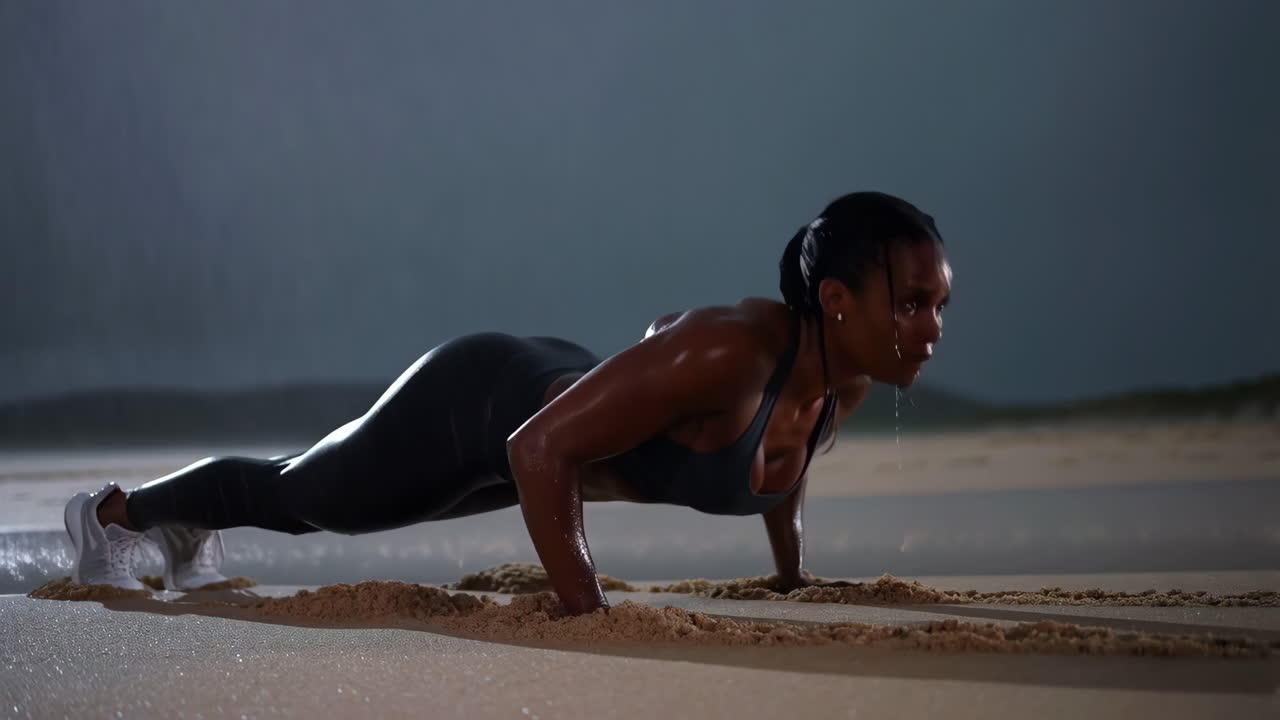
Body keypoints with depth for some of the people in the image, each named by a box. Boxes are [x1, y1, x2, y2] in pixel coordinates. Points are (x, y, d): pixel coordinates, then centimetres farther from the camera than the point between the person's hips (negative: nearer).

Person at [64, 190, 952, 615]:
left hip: (558, 381, 7)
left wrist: (794, 572, 8)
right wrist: (588, 613, -41)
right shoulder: (727, 353, -44)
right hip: (477, 407, -7)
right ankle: (115, 510, 52)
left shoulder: (849, 380, -19)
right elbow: (540, 449, -42)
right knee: (303, 492, 22)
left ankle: (189, 528, 65)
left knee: (322, 498, 35)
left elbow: (786, 449, 7)